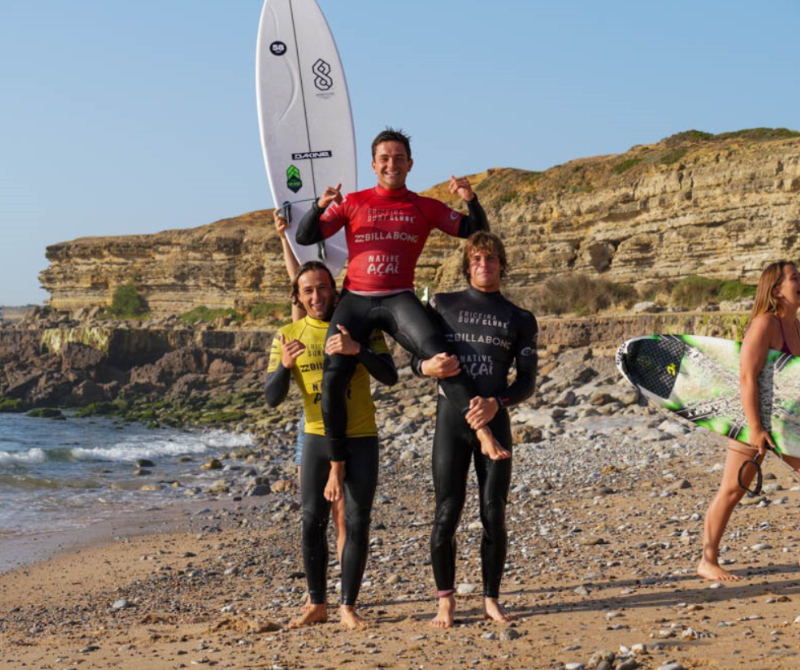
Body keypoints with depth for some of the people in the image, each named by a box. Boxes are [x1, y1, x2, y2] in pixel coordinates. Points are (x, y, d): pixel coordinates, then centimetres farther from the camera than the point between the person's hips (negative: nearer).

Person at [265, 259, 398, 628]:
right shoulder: (287, 336, 0)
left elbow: (390, 377, -14)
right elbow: (272, 398, -6)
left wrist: (357, 350, -31)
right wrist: (285, 365, -26)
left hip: (361, 438, -1)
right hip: (317, 436, 1)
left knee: (357, 523, -3)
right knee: (312, 521, -4)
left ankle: (348, 606, 6)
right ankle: (316, 604, 8)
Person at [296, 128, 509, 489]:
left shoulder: (425, 207, 13)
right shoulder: (352, 203, 11)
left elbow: (477, 234, 11)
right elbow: (304, 237, 6)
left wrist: (471, 200, -9)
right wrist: (320, 207, -14)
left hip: (399, 299, -1)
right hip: (355, 300, 1)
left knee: (436, 350, -29)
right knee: (333, 378, -15)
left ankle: (483, 432, -34)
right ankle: (336, 463, 1)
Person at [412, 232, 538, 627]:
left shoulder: (520, 320, 12)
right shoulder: (442, 306, 11)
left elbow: (527, 382, 6)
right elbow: (415, 357, 12)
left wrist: (496, 403, -14)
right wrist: (428, 367, -13)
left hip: (494, 421, 1)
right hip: (451, 419, -1)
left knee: (494, 515, -1)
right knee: (447, 513, -5)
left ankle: (491, 600, 11)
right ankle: (445, 602, 5)